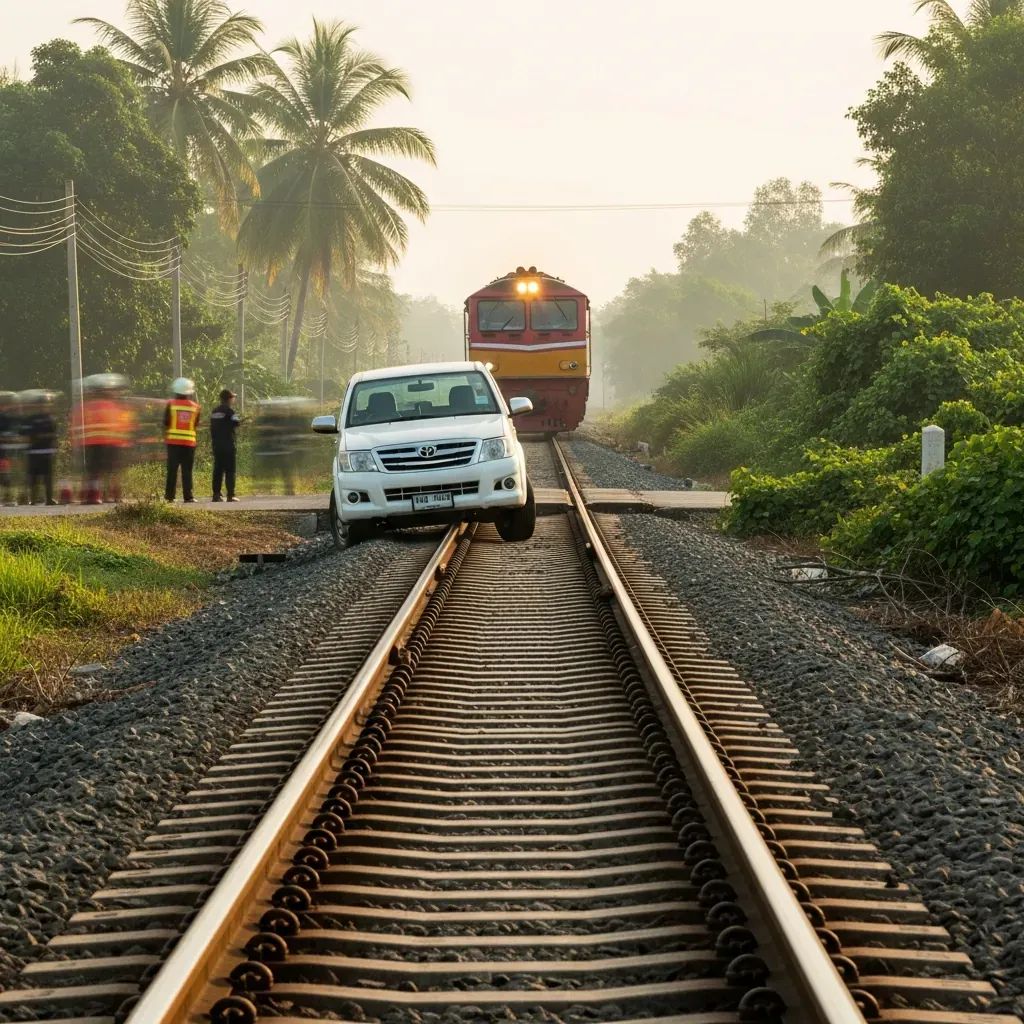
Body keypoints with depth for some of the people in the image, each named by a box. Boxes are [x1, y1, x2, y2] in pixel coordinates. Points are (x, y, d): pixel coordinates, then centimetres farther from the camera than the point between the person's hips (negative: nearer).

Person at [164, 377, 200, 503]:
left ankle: (170, 495, 2)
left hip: (173, 441, -1)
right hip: (189, 442, 1)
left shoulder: (171, 404, -3)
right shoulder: (195, 406, 3)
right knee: (187, 470, 3)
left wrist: (165, 438, 12)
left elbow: (166, 424, 1)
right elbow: (196, 425, 10)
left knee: (172, 469, 4)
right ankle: (188, 496, -1)